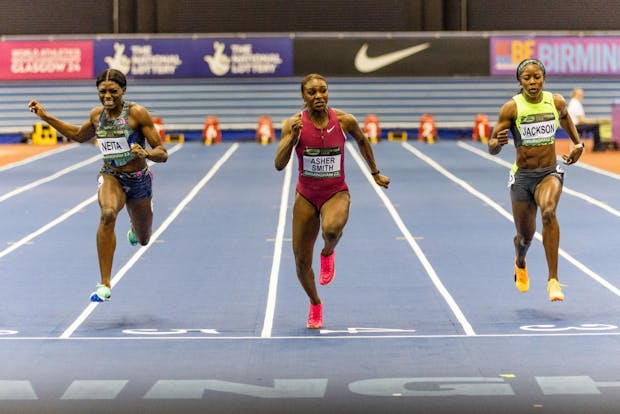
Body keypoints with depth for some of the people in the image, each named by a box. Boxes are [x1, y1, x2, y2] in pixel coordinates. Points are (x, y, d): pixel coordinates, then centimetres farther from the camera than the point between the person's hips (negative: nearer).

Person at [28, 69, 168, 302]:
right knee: (108, 213, -34)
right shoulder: (97, 115, -3)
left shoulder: (137, 113, -15)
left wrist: (146, 154, -37)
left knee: (142, 240, 17)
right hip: (110, 176, 1)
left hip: (139, 180, -1)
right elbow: (79, 136, 20)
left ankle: (134, 228, 60)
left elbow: (162, 153, -15)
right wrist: (46, 118, 14)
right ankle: (104, 285, -35)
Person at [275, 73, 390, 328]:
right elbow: (279, 165, -18)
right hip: (306, 196, 1)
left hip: (336, 193, -1)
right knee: (302, 262, 4)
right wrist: (293, 136, -31)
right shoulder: (294, 124, -11)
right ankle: (315, 304, 35)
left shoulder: (344, 121, -10)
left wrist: (375, 173, 19)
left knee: (331, 229, -38)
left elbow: (361, 140, 12)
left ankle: (328, 252, 1)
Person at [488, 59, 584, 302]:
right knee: (525, 236, 11)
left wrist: (578, 143, 13)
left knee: (548, 212, -32)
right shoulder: (511, 108, -12)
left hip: (550, 174, 0)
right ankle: (520, 263, 51)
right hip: (522, 177, 0)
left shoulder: (556, 102, -4)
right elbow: (492, 148, -11)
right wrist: (497, 143, -33)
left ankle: (553, 279, -31)